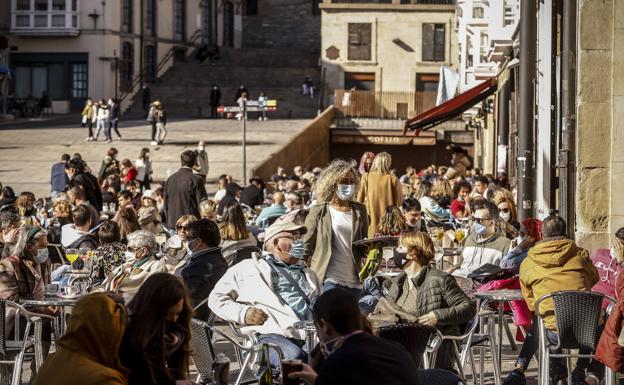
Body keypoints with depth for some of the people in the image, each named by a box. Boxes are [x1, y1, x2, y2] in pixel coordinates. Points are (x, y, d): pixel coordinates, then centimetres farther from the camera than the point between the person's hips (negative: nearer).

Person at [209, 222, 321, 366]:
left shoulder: (308, 274, 35)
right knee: (294, 356, -40)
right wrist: (242, 313, -2)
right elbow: (216, 298, 17)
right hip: (270, 334, -4)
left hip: (309, 338, 4)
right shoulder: (249, 268, 19)